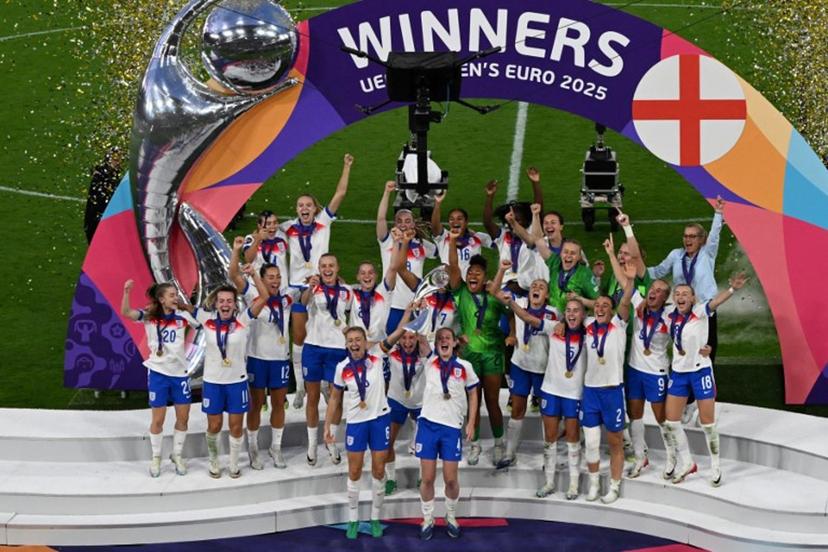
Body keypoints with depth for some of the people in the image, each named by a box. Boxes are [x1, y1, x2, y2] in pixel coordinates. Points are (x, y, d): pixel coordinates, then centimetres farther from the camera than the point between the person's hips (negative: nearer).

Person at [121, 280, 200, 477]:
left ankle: (177, 455, 27)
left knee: (183, 417, 7)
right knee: (158, 419, 6)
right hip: (158, 372, -2)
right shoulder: (150, 317, -9)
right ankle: (156, 457, 24)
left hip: (180, 372, 2)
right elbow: (126, 313, -24)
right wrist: (126, 292, -38)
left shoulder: (182, 315, -2)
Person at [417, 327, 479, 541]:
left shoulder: (464, 366, 2)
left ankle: (451, 517, 25)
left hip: (452, 427, 0)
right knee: (427, 478, 3)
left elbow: (473, 395, 10)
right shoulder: (429, 362, 4)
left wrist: (471, 423, 6)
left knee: (451, 479, 3)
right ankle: (428, 519, 19)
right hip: (428, 424, 1)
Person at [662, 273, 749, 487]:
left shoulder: (699, 313, -15)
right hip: (678, 372, 5)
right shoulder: (670, 317, -1)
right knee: (671, 421, 7)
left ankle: (715, 467, 19)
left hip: (701, 371, -5)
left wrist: (732, 288, -53)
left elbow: (715, 301, -33)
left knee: (707, 423, 2)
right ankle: (687, 463, 25)